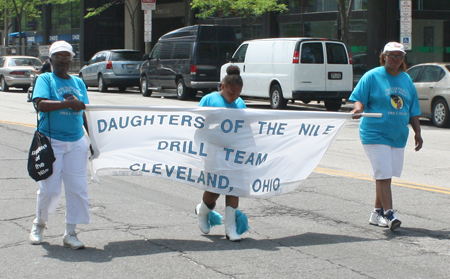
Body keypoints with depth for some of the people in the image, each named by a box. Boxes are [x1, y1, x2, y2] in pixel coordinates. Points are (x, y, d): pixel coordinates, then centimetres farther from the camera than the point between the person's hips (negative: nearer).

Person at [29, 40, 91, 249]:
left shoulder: (78, 82, 13)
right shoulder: (45, 79, -1)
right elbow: (41, 104, -18)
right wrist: (68, 103, -22)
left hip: (77, 142, 4)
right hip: (51, 142, -4)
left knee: (77, 188, -1)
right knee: (50, 188, -1)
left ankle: (70, 233, 8)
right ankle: (39, 224, 25)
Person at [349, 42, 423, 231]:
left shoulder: (406, 79, 13)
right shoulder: (372, 76, -3)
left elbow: (413, 109, 17)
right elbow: (359, 98, -6)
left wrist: (417, 132, 14)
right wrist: (358, 109, -28)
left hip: (398, 136, 6)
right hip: (375, 134, -6)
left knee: (386, 174, 10)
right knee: (383, 174, -12)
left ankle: (377, 212, 20)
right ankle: (389, 214, -14)